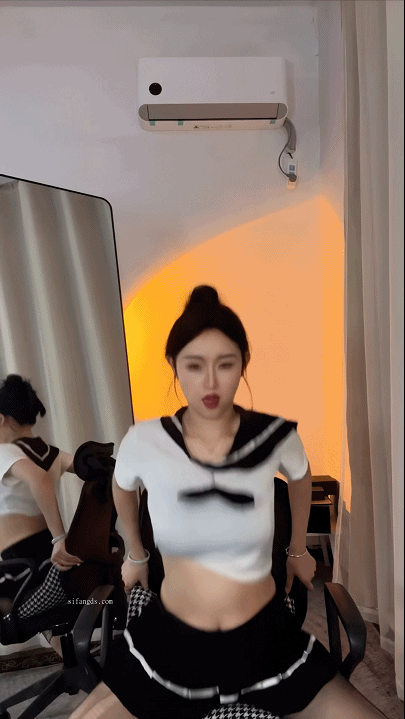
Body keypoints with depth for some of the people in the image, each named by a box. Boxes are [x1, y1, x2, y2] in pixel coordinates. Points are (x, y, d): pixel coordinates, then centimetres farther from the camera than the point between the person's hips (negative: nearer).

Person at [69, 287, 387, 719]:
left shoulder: (275, 437, -16)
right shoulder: (144, 443, -17)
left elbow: (300, 477, 8)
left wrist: (298, 551, 20)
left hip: (266, 637, 1)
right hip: (169, 639, 0)